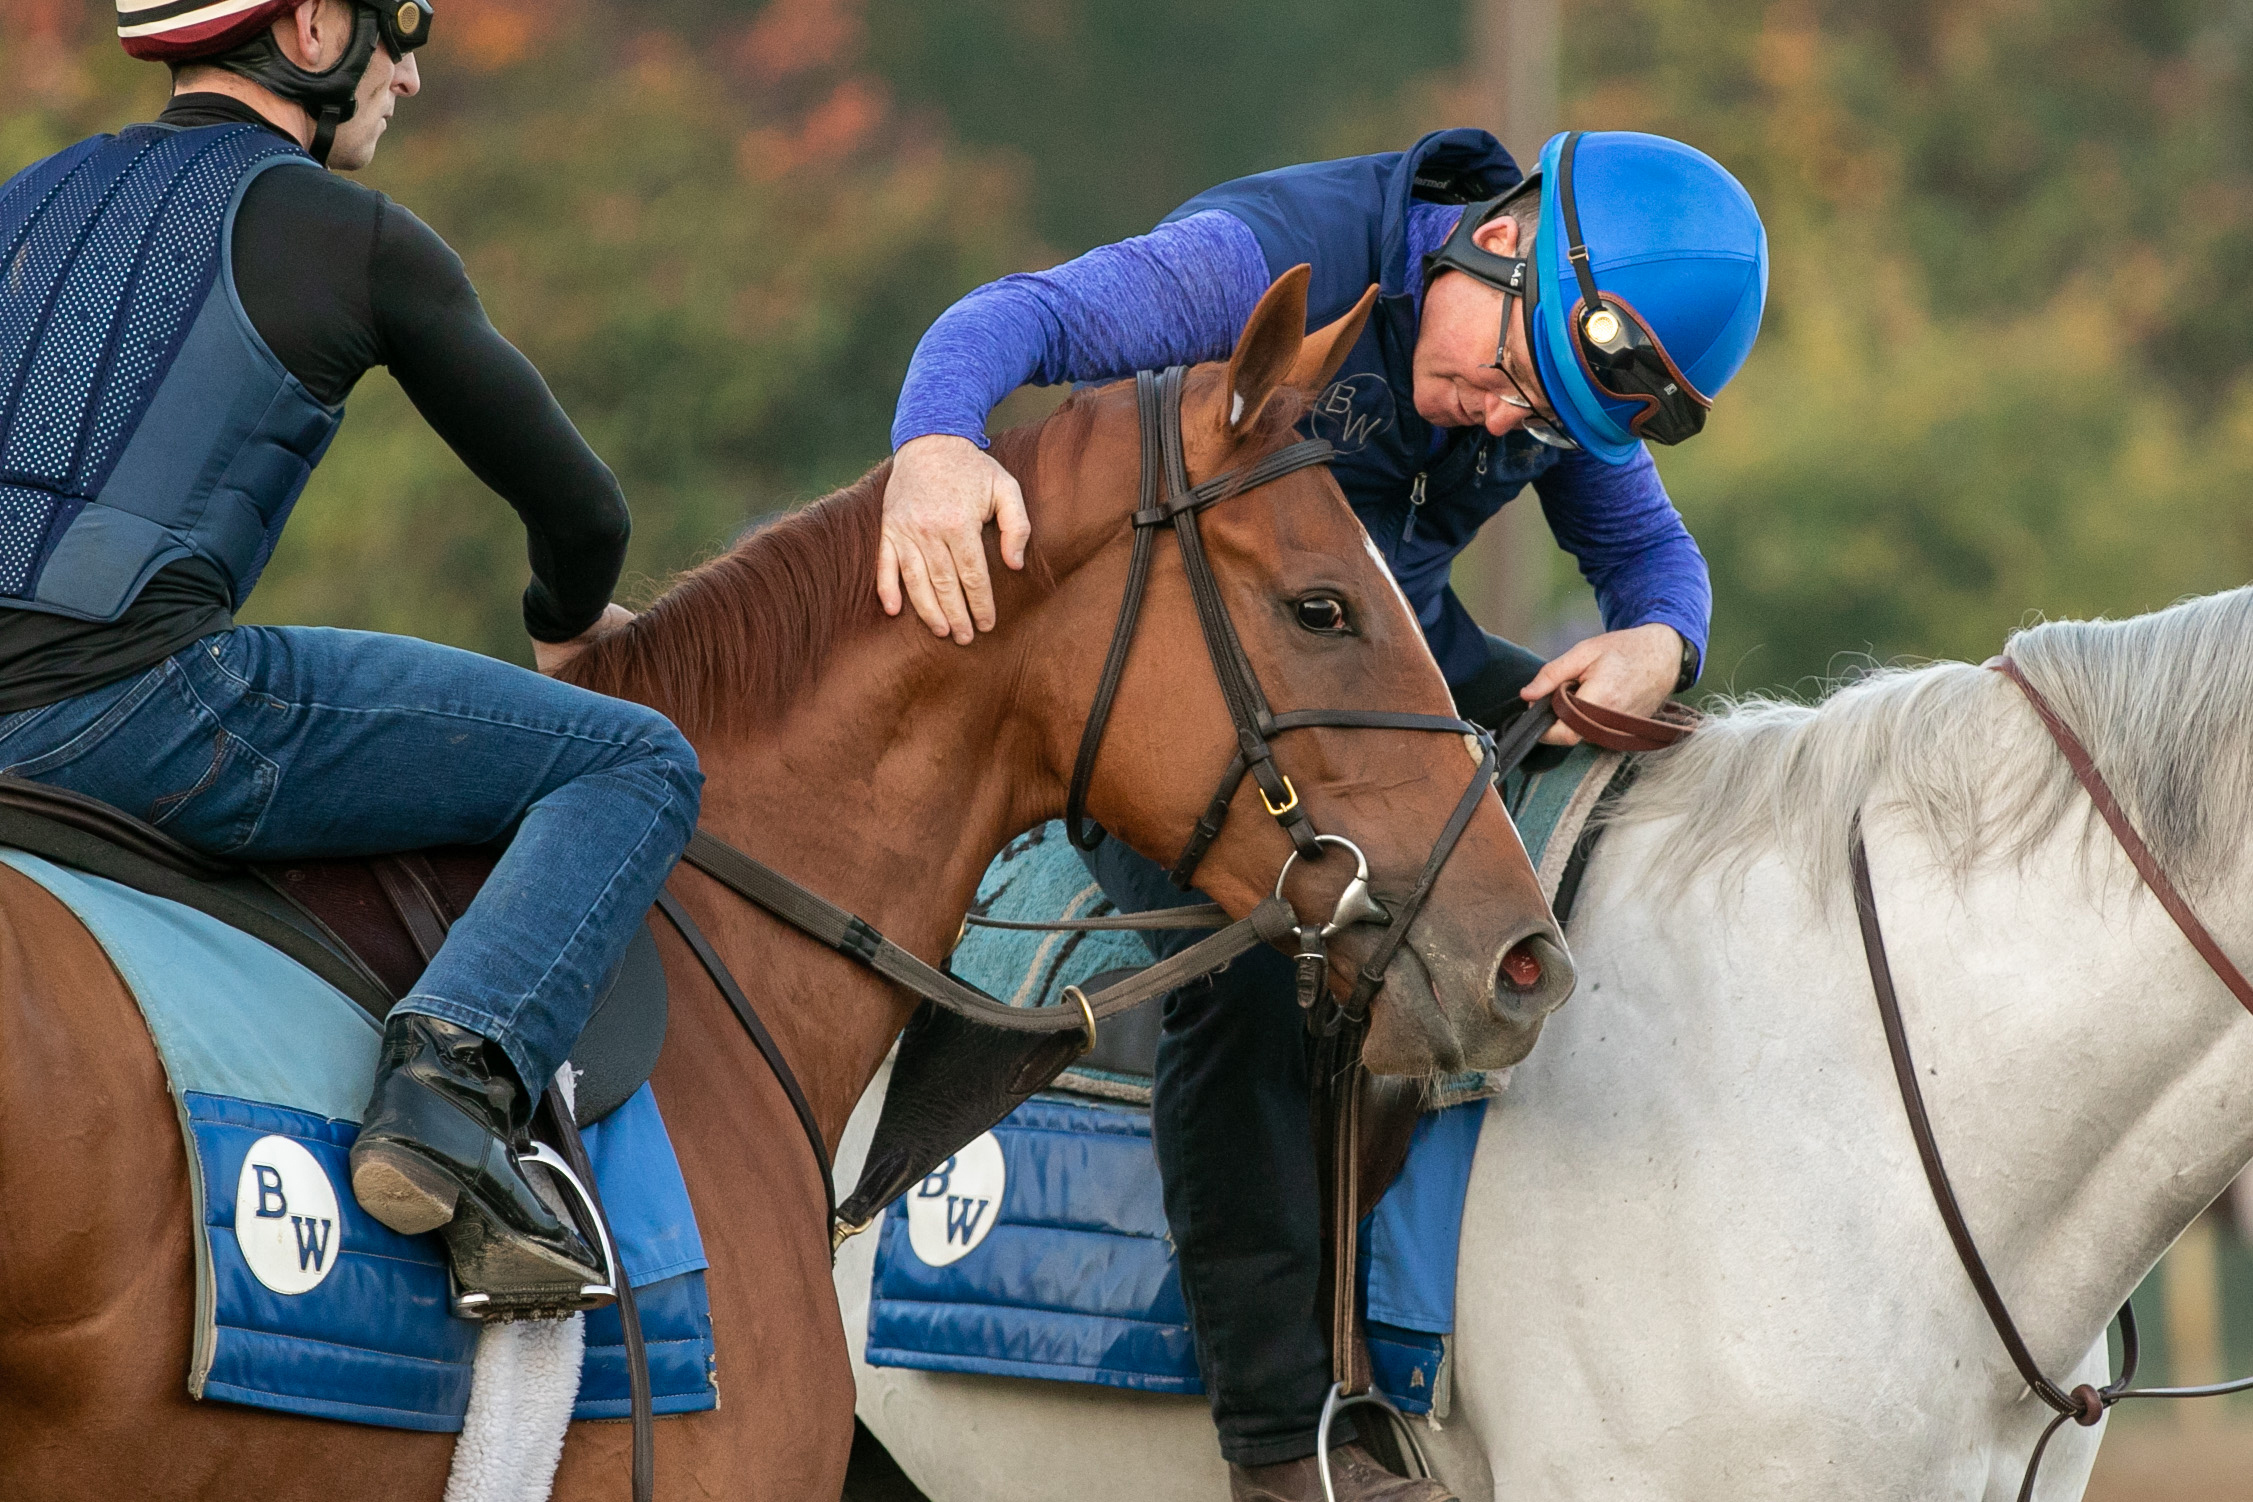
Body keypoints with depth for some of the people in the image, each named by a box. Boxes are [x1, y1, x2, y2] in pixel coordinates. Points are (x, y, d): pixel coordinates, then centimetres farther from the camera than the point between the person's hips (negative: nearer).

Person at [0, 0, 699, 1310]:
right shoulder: (357, 239, 3)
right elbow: (578, 505, 12)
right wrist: (567, 626, 36)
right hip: (141, 702, -7)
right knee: (638, 769, -1)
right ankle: (460, 1076, -22)